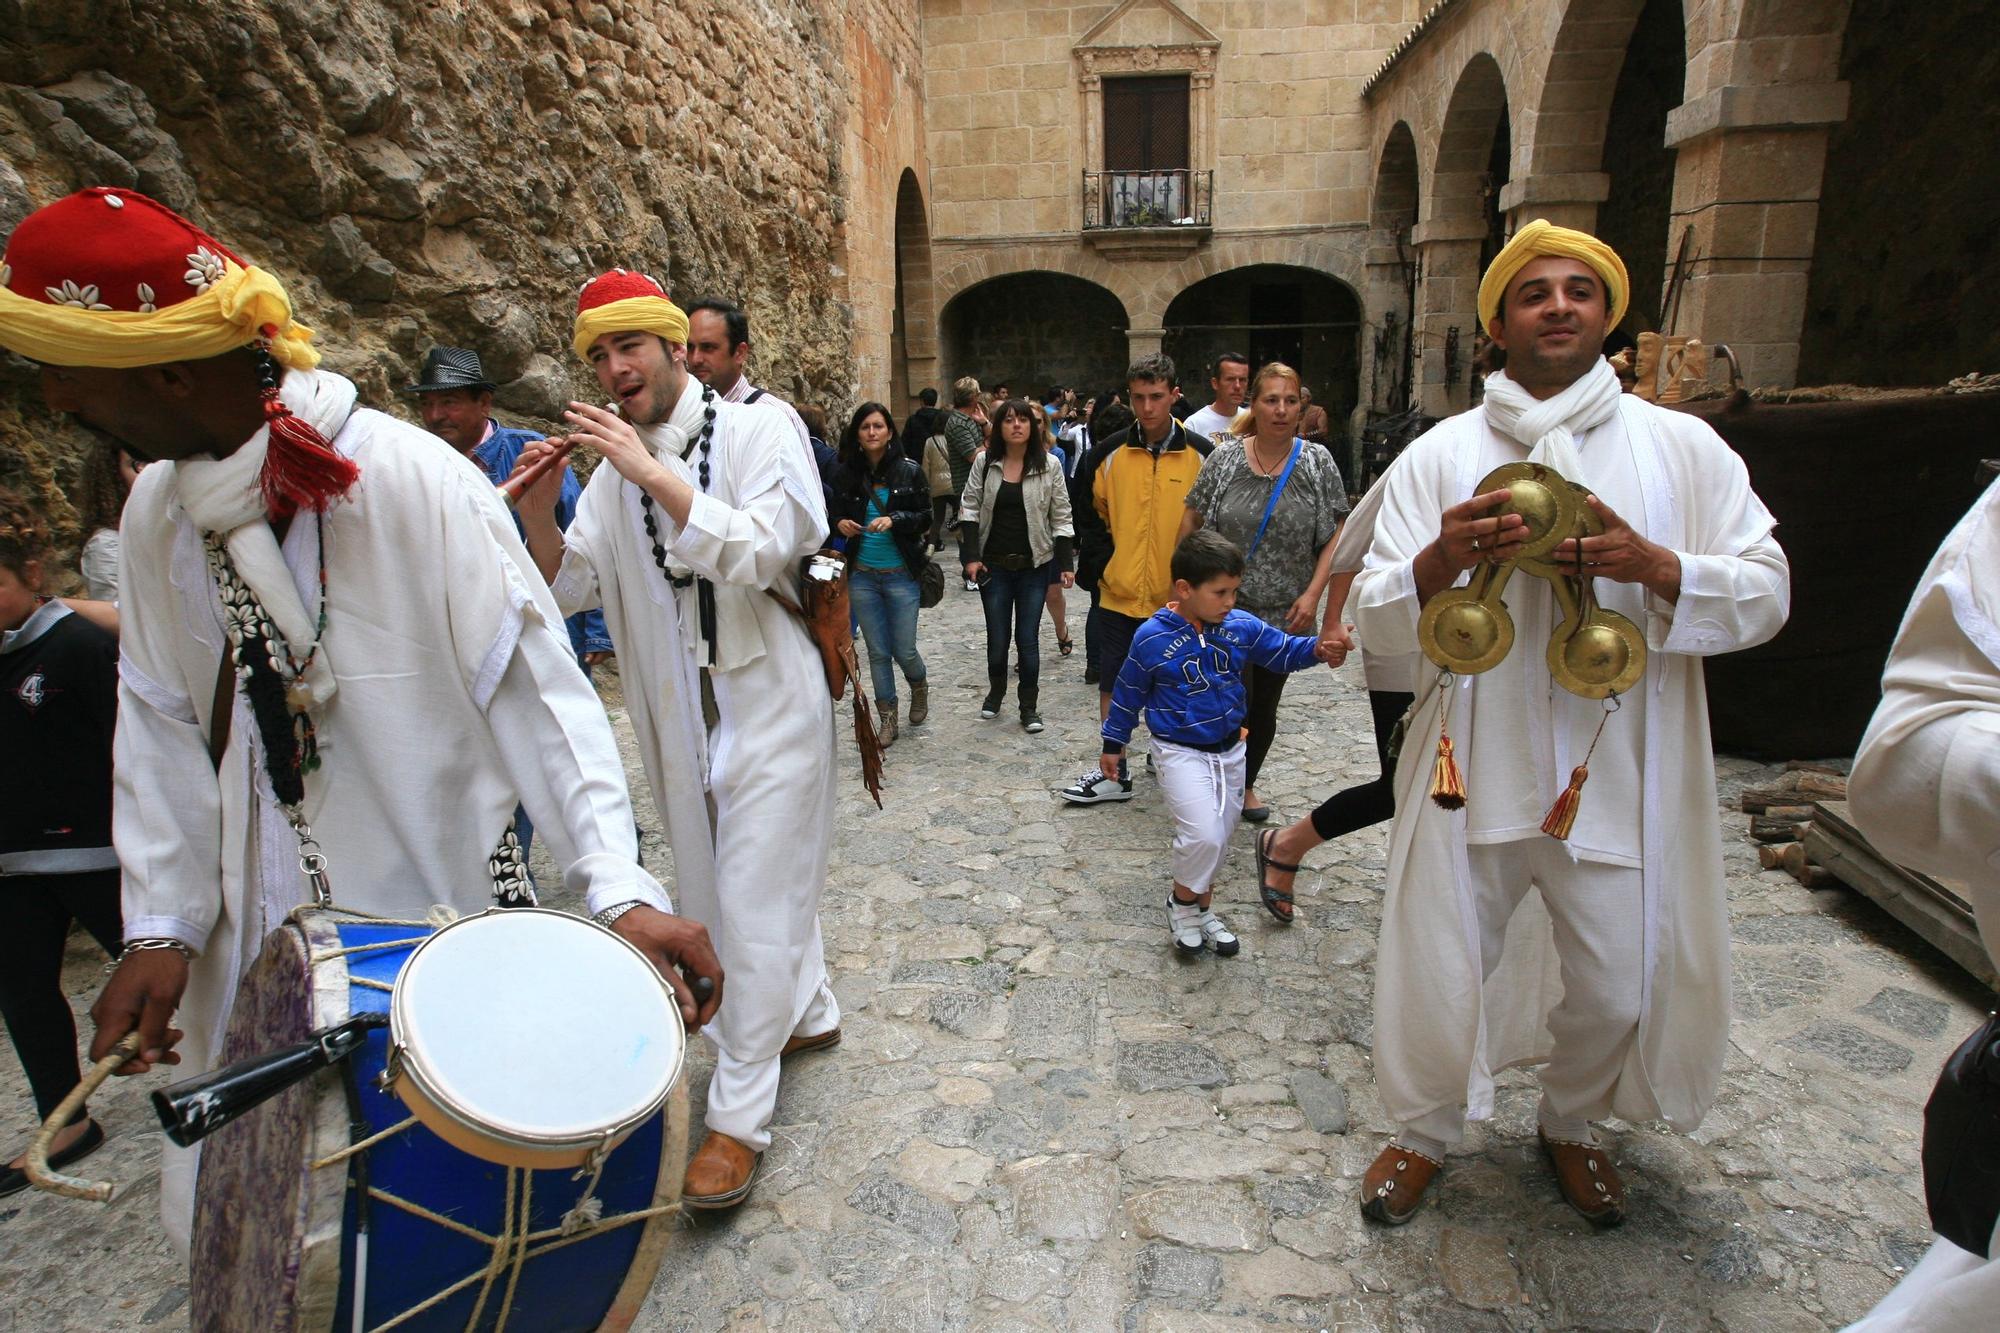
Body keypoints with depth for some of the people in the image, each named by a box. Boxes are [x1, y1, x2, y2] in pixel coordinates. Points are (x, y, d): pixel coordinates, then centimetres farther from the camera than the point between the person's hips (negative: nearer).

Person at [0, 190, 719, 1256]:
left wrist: (618, 888, -28)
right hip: (260, 938, 6)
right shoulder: (155, 510, 0)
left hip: (441, 915, -5)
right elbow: (162, 727, 5)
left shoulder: (415, 485, -20)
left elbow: (535, 690, -21)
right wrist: (159, 924, -2)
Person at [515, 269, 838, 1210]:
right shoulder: (616, 465, 8)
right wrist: (538, 514, -13)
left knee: (755, 902, -3)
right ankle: (806, 1011, 41)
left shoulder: (759, 431, -9)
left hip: (767, 704, -6)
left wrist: (653, 474, -25)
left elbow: (757, 555, -24)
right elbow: (569, 588, 4)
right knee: (717, 891, 18)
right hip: (677, 719, 7)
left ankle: (740, 1114, 8)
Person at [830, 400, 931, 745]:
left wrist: (894, 520, -19)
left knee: (904, 650, 2)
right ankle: (887, 717, 22)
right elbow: (836, 515, 11)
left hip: (902, 574, -2)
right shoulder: (846, 474, 0)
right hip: (862, 576, 2)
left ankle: (920, 687, 36)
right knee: (878, 651, 7)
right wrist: (841, 524, -11)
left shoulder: (910, 471, -5)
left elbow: (926, 518, -3)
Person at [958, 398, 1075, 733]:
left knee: (1028, 638, 2)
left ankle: (1029, 707, 15)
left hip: (1034, 566, -1)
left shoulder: (1049, 465, -4)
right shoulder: (985, 462, -1)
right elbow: (970, 508, 3)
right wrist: (971, 556, -5)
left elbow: (1061, 517, -1)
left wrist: (1065, 564, -5)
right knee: (997, 636, 9)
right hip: (994, 565, 1)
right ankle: (996, 690, 35)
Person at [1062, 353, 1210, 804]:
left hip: (1178, 599, -1)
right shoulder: (1108, 453, 0)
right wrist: (1103, 564, -1)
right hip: (1119, 595, 2)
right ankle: (1114, 774, 19)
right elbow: (1088, 515, 9)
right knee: (1112, 685, 7)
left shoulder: (1200, 455, -3)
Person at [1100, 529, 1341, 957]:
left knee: (1218, 840, 15)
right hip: (1181, 752, -5)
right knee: (1203, 835, -18)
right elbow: (1128, 694, -3)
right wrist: (1113, 745, 5)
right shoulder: (1152, 638, -16)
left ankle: (1203, 909, 36)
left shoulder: (1242, 627, -6)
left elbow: (1283, 649, 5)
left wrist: (1317, 648, -17)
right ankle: (1181, 904, 10)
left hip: (1229, 749, 5)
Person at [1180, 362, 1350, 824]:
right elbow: (1192, 518, 3)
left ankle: (1246, 784, 34)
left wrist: (1313, 594, -9)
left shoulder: (1317, 462, -2)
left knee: (1265, 706, 13)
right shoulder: (1226, 457, -5)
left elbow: (1336, 534, 0)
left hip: (1285, 613, 2)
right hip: (1227, 607, -2)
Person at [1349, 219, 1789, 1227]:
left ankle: (1570, 1126, 44)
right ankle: (1424, 1132, 36)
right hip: (1472, 765, -1)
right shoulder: (1439, 456, 2)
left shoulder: (1683, 447, 5)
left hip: (1620, 774, 1)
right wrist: (1439, 562, -24)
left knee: (1616, 985, 13)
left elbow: (1765, 593, 1)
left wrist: (1654, 566, -18)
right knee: (1440, 975, 7)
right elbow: (1374, 621, -3)